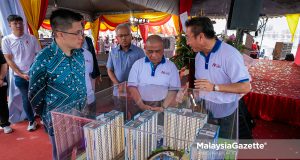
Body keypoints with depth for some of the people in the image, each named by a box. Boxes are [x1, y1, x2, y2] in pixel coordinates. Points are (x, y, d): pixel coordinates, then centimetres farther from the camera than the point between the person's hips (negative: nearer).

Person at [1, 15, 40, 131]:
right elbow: (9, 60, -2)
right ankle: (31, 121, 28)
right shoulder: (6, 40, -2)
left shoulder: (31, 38, -1)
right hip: (20, 76, 0)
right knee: (26, 99, 11)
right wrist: (21, 74, -10)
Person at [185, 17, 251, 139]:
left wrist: (214, 87, -28)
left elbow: (245, 87, -22)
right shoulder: (199, 55, 4)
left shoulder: (230, 54, -19)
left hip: (225, 114, -5)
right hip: (204, 111, 6)